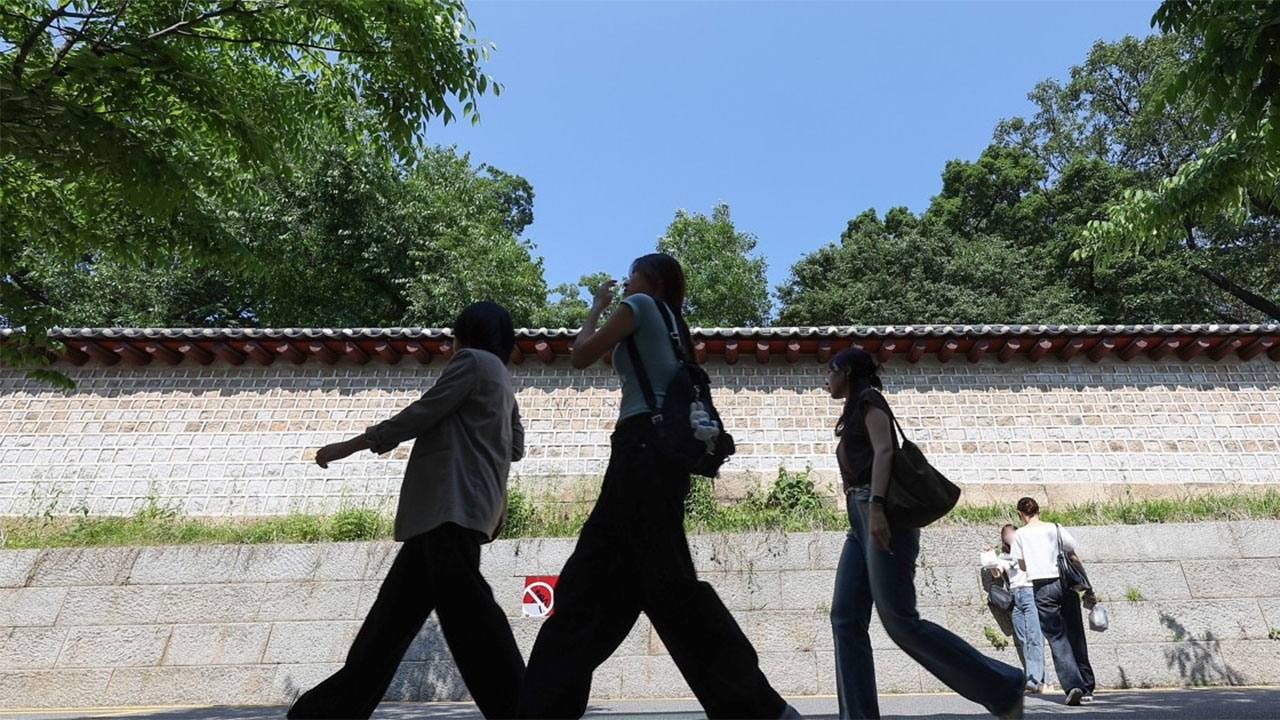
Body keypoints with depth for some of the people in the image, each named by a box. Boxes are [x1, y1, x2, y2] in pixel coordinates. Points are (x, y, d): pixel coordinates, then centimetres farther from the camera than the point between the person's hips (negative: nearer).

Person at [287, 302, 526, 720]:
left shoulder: (473, 360, 0)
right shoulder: (503, 384, 27)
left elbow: (422, 414, -6)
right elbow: (516, 447, 24)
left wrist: (349, 446, 0)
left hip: (454, 504, -10)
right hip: (451, 507, 10)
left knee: (464, 606, -14)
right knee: (396, 606, 12)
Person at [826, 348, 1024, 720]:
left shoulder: (868, 398, 0)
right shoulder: (854, 413, 27)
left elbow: (884, 450, -14)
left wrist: (876, 506, -25)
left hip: (881, 514, -9)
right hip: (862, 520, 9)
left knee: (900, 620, -11)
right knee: (846, 618, -2)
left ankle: (1004, 686, 1)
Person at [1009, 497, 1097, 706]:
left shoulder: (1020, 534, 5)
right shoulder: (1056, 528, 9)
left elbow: (1022, 567, 6)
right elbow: (1076, 559, 7)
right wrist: (1088, 590, 10)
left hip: (1042, 588, -3)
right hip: (1065, 584, 3)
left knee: (1057, 638, 0)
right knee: (1076, 638, 11)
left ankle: (1073, 685, -13)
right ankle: (1087, 688, 19)